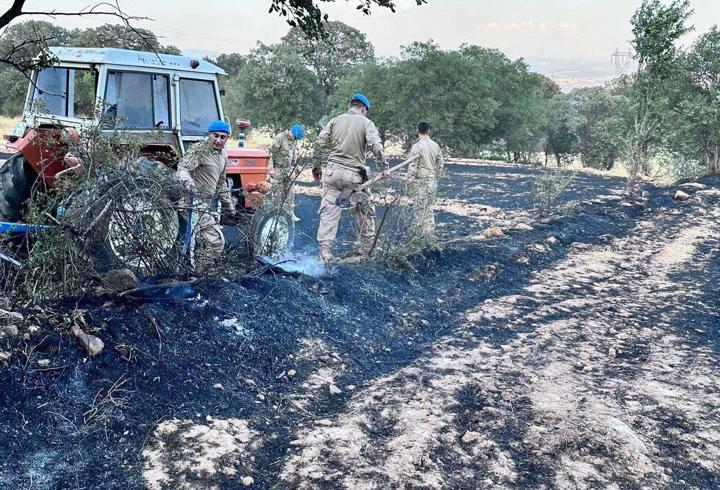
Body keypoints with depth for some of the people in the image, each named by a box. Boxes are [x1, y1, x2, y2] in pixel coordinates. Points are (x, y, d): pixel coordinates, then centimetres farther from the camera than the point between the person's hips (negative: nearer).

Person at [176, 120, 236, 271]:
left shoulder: (223, 155, 16)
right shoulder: (199, 150, -12)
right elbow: (183, 168, -27)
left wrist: (227, 202, 27)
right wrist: (188, 182, -46)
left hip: (207, 205, 10)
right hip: (196, 203, -10)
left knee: (202, 243, 17)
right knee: (216, 241, -16)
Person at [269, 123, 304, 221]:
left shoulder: (294, 140, 5)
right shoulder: (279, 138, -16)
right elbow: (271, 153, -15)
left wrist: (295, 167, 17)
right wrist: (271, 168, -17)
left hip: (289, 169, 6)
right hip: (278, 169, -6)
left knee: (290, 191, 7)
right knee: (277, 192, 1)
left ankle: (290, 212, 15)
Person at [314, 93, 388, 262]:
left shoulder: (335, 121, 10)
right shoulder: (366, 123, 1)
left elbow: (320, 143, 5)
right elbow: (376, 147, -11)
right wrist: (383, 167, -3)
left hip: (333, 171, 2)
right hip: (354, 174, -2)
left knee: (329, 211, 3)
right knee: (365, 211, 15)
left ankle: (324, 251, -3)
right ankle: (364, 249, 22)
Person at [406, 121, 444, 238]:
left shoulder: (417, 146, -13)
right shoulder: (435, 145, 6)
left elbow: (412, 167, -14)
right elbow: (441, 164, 13)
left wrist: (409, 183, -9)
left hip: (420, 181, -6)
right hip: (432, 181, 6)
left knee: (419, 209, -1)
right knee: (429, 208, 14)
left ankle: (420, 234, 2)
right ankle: (429, 233, 18)